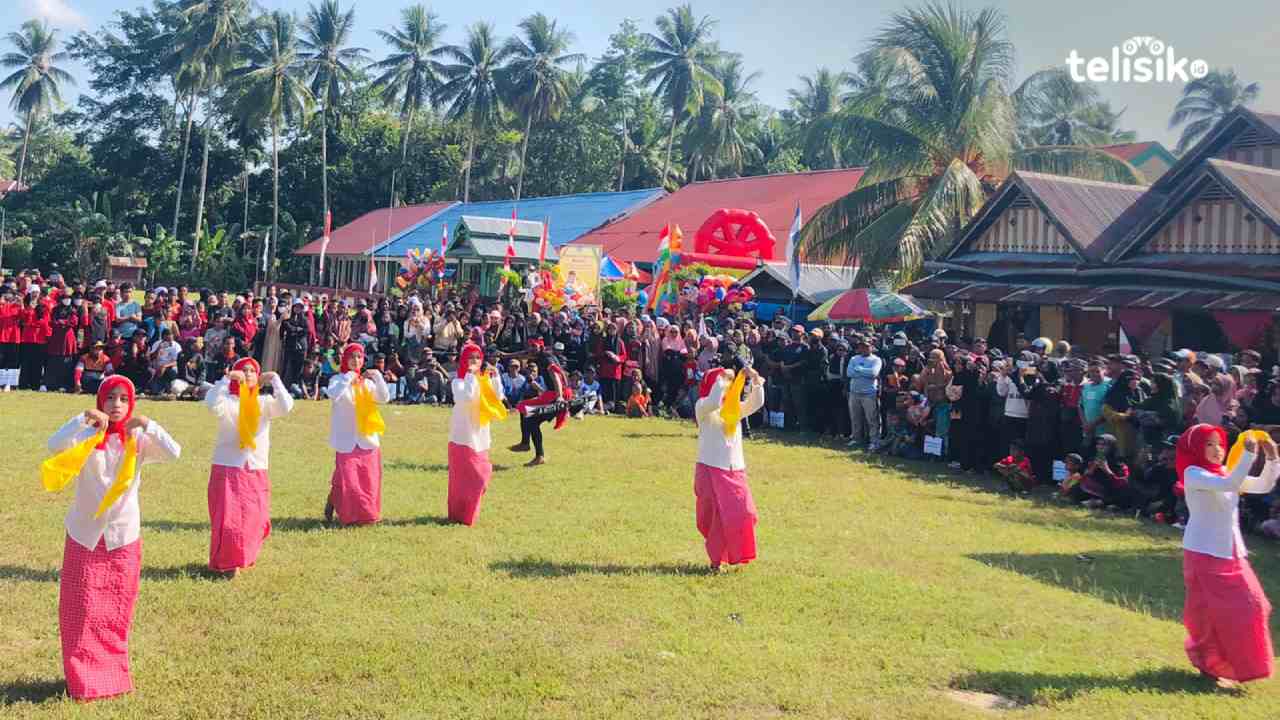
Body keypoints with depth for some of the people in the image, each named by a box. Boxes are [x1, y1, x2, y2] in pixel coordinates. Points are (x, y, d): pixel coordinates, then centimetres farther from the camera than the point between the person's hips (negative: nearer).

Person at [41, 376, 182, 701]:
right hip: (85, 535, -1)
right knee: (82, 610, 0)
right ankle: (82, 679, 11)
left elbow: (174, 453, -18)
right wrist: (85, 417, -32)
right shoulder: (86, 435, -5)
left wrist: (146, 424, -26)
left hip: (123, 536, 1)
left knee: (117, 612, 9)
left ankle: (113, 673, 23)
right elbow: (55, 445, -25)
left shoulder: (139, 439, -2)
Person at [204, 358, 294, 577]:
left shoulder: (264, 403, 4)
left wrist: (274, 379, -14)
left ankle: (242, 557, 32)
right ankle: (225, 563, 11)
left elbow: (286, 406, -15)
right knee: (228, 519, -6)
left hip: (256, 471, 3)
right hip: (227, 469, -3)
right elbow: (212, 403, -27)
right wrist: (227, 378, -25)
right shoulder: (228, 401, -4)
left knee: (254, 520, 9)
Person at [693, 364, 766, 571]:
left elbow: (756, 403, 1)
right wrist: (722, 378, -22)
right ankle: (716, 561, 7)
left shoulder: (735, 408, 14)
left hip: (736, 469, 5)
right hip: (711, 469, -5)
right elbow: (714, 403, -26)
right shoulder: (703, 407, -3)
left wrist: (755, 381, -11)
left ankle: (736, 555, 15)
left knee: (744, 513, -2)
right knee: (719, 515, -6)